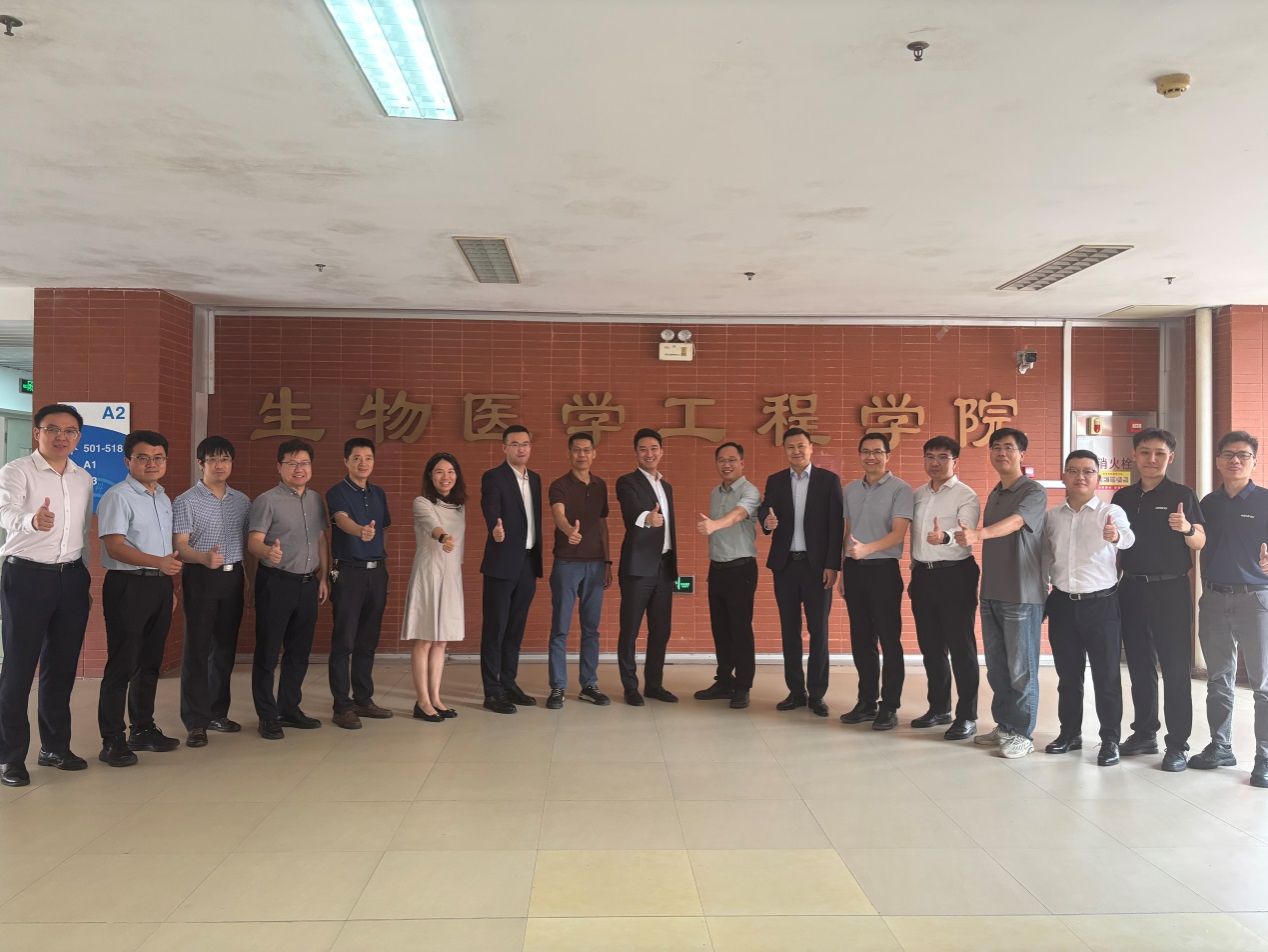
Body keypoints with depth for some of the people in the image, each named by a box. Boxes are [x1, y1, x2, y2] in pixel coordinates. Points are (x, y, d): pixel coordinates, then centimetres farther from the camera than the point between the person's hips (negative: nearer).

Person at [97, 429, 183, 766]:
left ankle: (143, 729, 26)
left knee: (150, 662, 14)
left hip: (160, 586, 8)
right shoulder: (118, 496, -8)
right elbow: (115, 547, -17)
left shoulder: (164, 499, 16)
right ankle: (112, 741, 4)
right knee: (122, 664, -4)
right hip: (128, 585, -7)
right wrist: (158, 562, -27)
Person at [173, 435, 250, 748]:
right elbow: (181, 547, -12)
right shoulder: (186, 501, -5)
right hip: (201, 578, -4)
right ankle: (195, 722, 4)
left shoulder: (242, 501, 10)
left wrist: (249, 578, 8)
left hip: (233, 577, 5)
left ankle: (217, 713, 22)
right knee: (197, 649, -2)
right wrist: (204, 558, -31)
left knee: (225, 648, 10)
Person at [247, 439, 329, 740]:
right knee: (268, 650, 1)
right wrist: (268, 552, -37)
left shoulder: (315, 500, 12)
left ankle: (289, 709, 24)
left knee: (299, 651, 12)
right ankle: (267, 716, 9)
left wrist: (323, 577, 14)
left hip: (308, 583, 6)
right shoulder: (267, 501, -7)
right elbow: (254, 541, -15)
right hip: (276, 582, -6)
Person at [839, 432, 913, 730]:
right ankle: (867, 702, 20)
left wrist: (867, 548, -31)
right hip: (854, 569, 5)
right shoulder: (849, 490, 11)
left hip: (883, 569, -5)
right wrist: (842, 571, 13)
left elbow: (898, 533, -15)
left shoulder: (900, 489, -6)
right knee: (861, 638, 10)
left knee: (889, 639, 0)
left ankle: (889, 707, 8)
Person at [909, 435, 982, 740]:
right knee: (930, 646, 14)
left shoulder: (966, 497, -8)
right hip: (923, 575, 7)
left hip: (955, 575, -6)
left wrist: (944, 538, -45)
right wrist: (915, 572, 15)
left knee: (961, 647, -1)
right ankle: (939, 708, 27)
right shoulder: (917, 495, 12)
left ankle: (967, 716, 7)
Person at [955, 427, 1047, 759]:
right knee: (997, 667, 12)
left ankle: (1022, 733, 10)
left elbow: (1015, 522, -27)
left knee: (1021, 669, 0)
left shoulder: (1033, 491, -7)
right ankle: (1004, 726, 24)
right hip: (992, 593, 7)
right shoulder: (994, 494, 16)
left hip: (1022, 595, -7)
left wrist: (978, 534, -43)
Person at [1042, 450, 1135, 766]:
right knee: (1067, 674, 13)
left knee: (1107, 675, 3)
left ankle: (1110, 739, 14)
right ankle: (1069, 732, 26)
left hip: (1101, 603, -4)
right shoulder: (1052, 516, 5)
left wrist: (1116, 535, -52)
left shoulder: (1110, 512, -7)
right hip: (1062, 603, 4)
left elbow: (1128, 536, -29)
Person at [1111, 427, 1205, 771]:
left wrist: (1187, 529, -26)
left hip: (1170, 590, -4)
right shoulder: (1122, 497, 9)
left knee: (1175, 668, -2)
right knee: (1139, 665, 11)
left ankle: (1177, 744, 3)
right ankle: (1144, 733, 22)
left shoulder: (1182, 495, -3)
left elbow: (1201, 543, -7)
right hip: (1131, 588, 5)